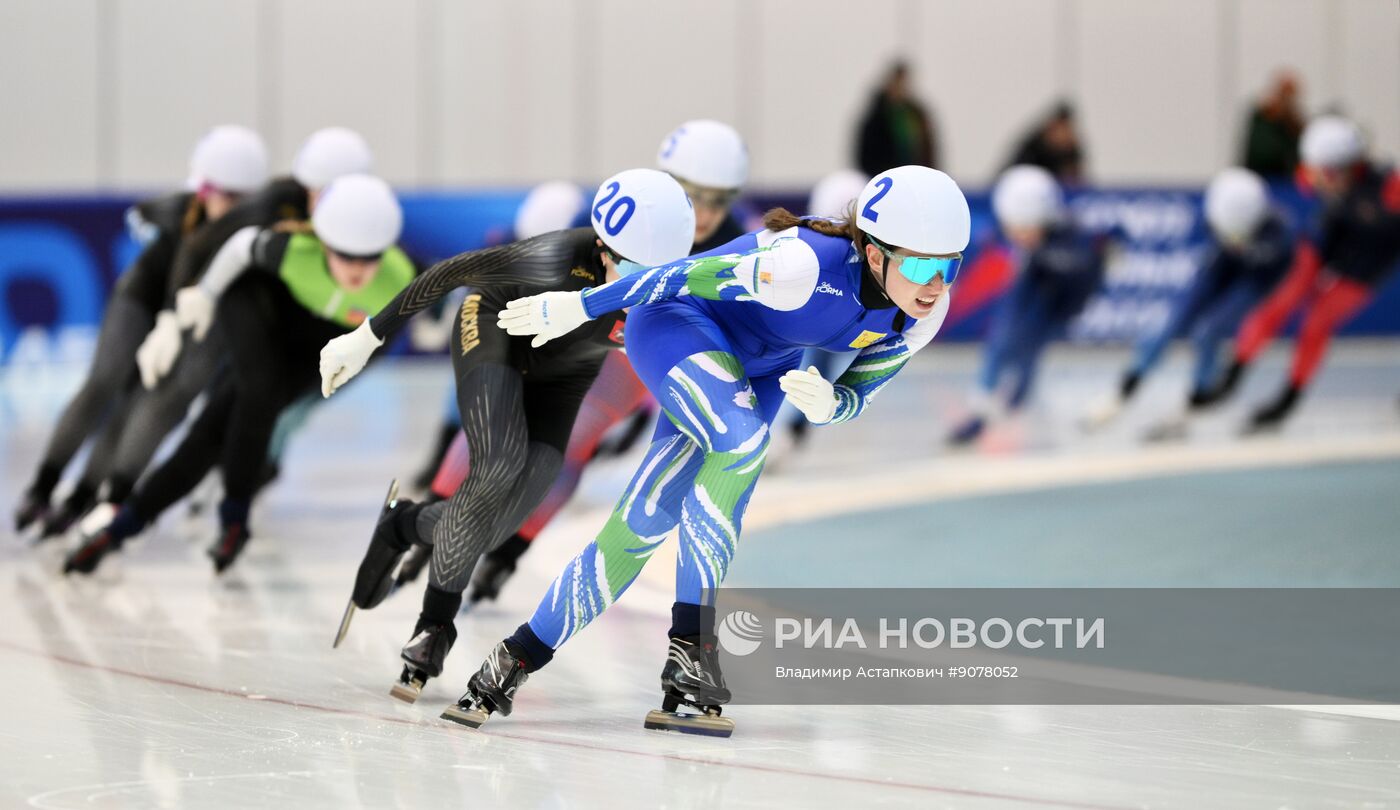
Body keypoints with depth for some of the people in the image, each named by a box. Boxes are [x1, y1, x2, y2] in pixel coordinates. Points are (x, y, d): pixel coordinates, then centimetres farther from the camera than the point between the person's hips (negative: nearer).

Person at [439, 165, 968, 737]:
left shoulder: (925, 313, -17)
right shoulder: (804, 265, -38)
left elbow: (857, 395, -3)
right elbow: (685, 276, -24)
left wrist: (827, 403, -27)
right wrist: (576, 307, -14)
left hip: (762, 364, 6)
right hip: (677, 323, -6)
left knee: (643, 523, -1)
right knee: (742, 437, -34)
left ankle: (518, 660, 10)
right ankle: (690, 643, -29)